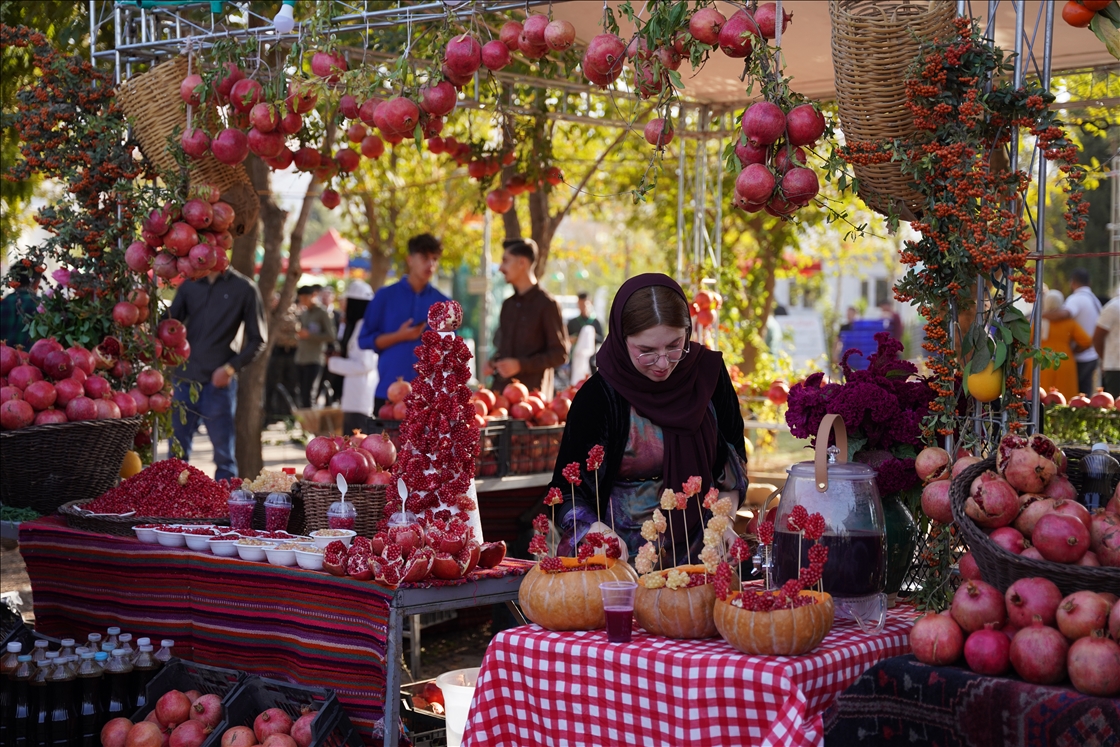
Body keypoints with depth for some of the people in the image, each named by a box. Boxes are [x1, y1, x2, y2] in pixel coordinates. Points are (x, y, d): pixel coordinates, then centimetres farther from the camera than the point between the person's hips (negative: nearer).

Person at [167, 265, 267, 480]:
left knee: (223, 454, 1)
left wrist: (231, 368, -12)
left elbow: (258, 339, 1)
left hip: (218, 382, -4)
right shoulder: (188, 286, 13)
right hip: (184, 379, 4)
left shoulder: (244, 288, 2)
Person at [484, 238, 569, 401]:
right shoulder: (508, 304, 16)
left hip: (532, 392, -6)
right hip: (501, 388, 6)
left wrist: (520, 365, -16)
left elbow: (560, 354, -8)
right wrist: (492, 362, 5)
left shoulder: (547, 304, -5)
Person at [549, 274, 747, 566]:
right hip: (623, 555, -3)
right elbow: (568, 490, -8)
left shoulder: (708, 371, 1)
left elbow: (733, 457, 13)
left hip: (696, 550, 3)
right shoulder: (598, 396, -10)